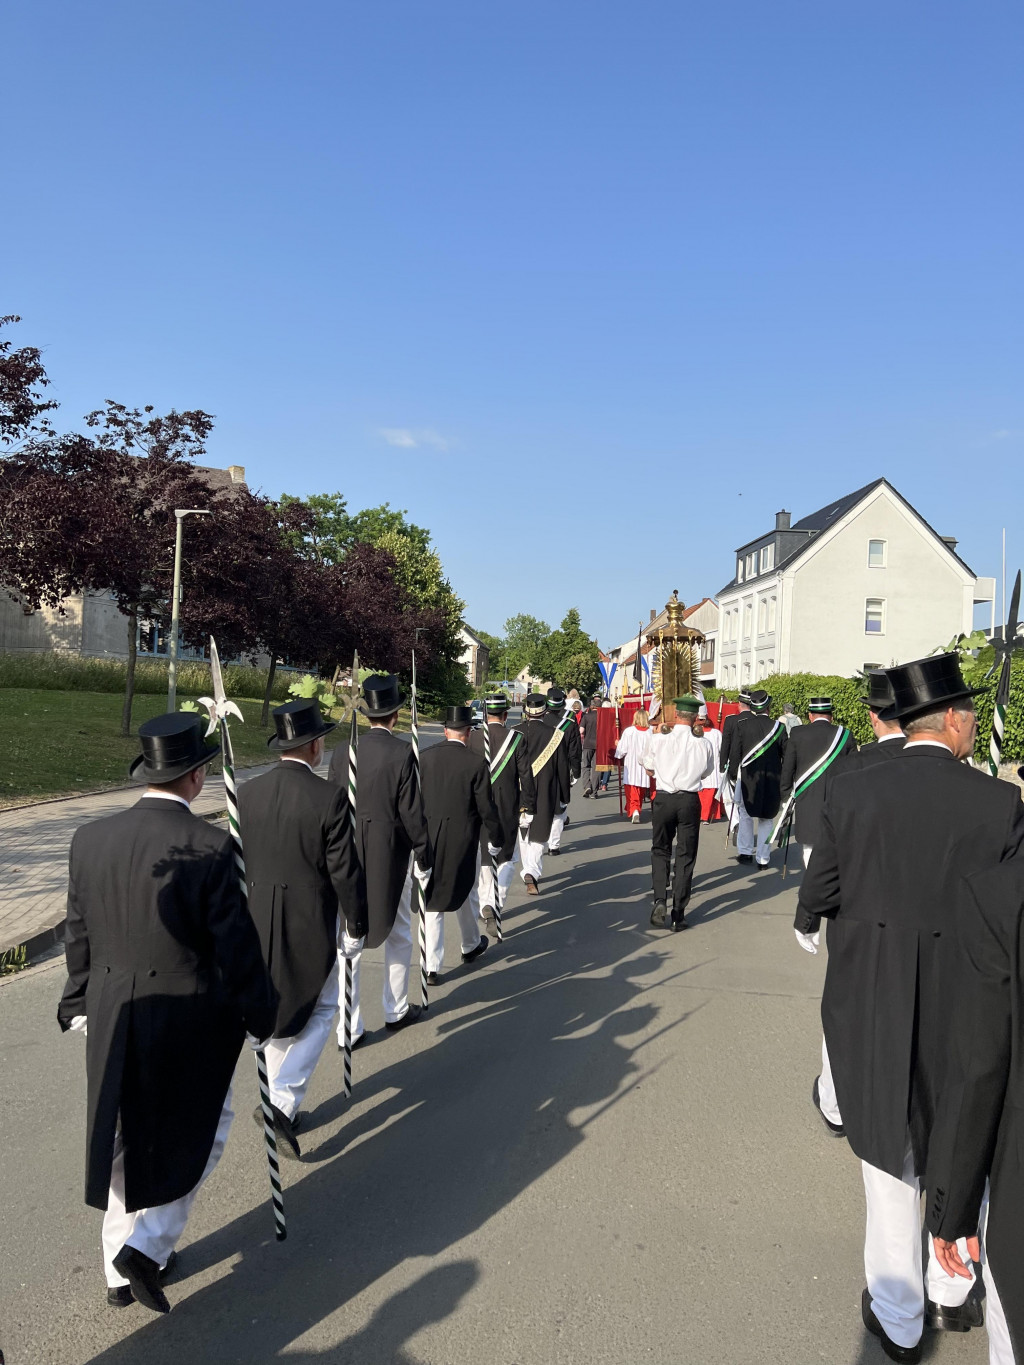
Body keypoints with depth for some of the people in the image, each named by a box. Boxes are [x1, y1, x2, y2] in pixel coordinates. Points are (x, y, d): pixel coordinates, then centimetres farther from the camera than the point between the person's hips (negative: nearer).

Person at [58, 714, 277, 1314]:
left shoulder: (90, 839, -4)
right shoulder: (210, 847, -21)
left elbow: (79, 938, 6)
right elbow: (237, 946, -15)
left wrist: (81, 1006, 19)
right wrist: (261, 1013, -1)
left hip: (112, 1021, 6)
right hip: (190, 1022, -6)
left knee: (127, 1142, 22)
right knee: (202, 1130, 19)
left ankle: (122, 1272, 38)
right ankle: (148, 1246, 12)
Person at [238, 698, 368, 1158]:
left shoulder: (247, 793, -5)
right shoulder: (330, 798, -19)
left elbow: (235, 861, 4)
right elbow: (345, 872, -15)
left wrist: (243, 915, 17)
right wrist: (356, 921, 0)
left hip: (259, 921, 5)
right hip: (312, 924, -5)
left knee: (277, 1013, 20)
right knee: (319, 1011, 14)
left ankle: (281, 1102, 33)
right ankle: (282, 1102, 1)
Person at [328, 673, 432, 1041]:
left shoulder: (343, 751, -4)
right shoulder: (402, 754, -14)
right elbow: (412, 814, -12)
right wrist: (424, 861, -1)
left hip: (347, 855, 3)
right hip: (390, 856, -2)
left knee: (348, 941, 8)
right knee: (397, 934, 18)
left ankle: (348, 1028, 11)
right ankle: (396, 1011, 31)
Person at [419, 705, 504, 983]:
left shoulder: (425, 757, -5)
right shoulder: (476, 763, -12)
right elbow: (486, 808, -8)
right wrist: (496, 840, 5)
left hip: (429, 837, 1)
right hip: (463, 839, -1)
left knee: (432, 898, 6)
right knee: (465, 893, 19)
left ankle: (432, 966, 5)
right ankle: (471, 945, 40)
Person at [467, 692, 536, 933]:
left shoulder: (471, 738, -6)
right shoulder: (517, 738, -10)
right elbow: (526, 776, -8)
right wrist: (528, 806, 3)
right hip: (507, 808, -2)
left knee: (482, 859, 17)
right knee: (507, 858, 9)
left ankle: (486, 906, 26)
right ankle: (494, 902, -12)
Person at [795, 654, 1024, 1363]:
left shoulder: (851, 790, -12)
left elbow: (820, 889, -3)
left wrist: (808, 924, 18)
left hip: (872, 994, 0)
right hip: (965, 1001, 0)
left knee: (891, 1151, 15)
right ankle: (953, 1292, 43)